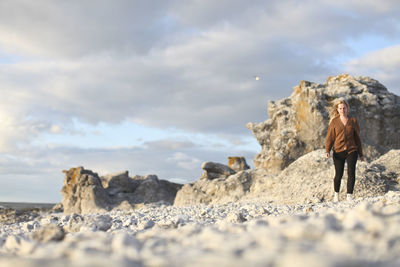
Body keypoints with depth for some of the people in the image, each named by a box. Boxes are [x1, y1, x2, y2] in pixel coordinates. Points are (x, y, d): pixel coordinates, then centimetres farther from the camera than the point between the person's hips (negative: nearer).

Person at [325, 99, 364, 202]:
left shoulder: (353, 121, 9)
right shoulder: (334, 122, 6)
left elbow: (357, 138, 14)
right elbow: (329, 137, 3)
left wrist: (360, 153, 14)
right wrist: (327, 151, -11)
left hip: (351, 151, 1)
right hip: (338, 151, -1)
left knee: (351, 172, -13)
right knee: (339, 174, 3)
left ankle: (349, 195, -8)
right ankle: (336, 193, 25)